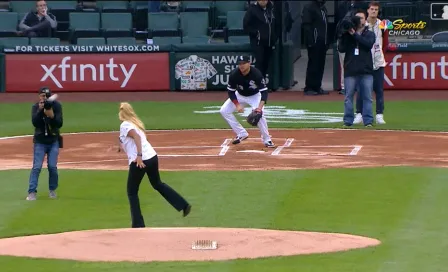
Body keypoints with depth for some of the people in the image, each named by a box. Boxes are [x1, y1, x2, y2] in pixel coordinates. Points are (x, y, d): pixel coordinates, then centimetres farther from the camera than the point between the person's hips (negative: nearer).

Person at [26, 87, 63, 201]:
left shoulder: (56, 106, -6)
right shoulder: (35, 107, -5)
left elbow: (60, 123, -14)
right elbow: (35, 122, -19)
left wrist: (52, 116, -31)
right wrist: (40, 110, -30)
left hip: (53, 141, 0)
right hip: (40, 141, 0)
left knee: (52, 167, -4)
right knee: (37, 167, -9)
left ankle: (52, 190, 14)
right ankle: (32, 192, -11)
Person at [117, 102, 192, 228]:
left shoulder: (125, 125, -7)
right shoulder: (136, 122, 18)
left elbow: (136, 137, -24)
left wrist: (139, 156, -32)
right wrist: (124, 147, 35)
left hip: (139, 161, -8)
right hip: (152, 156, 8)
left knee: (132, 192, 7)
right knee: (157, 184, 28)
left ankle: (138, 225, 4)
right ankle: (184, 205, 25)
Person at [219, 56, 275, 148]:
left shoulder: (256, 74, -32)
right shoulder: (234, 74, -25)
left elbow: (264, 91, -32)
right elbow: (230, 91, -13)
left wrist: (260, 106, -46)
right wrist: (237, 105, -24)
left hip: (255, 96, -4)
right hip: (240, 95, 4)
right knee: (224, 111, -7)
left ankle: (267, 140, -11)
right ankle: (242, 134, 3)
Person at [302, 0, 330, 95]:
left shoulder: (323, 8, 18)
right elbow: (306, 26, -13)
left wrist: (327, 41, 13)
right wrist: (310, 41, -19)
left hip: (322, 42, 7)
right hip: (314, 42, -7)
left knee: (320, 65, 7)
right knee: (313, 65, -5)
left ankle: (317, 87, 14)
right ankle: (309, 88, 0)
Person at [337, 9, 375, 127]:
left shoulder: (369, 34, 10)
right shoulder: (347, 34, 12)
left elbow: (369, 44, -11)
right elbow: (341, 48, 1)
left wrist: (355, 35, -13)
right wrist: (345, 35, -9)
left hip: (366, 71, -1)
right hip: (350, 70, 1)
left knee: (367, 97, -1)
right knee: (348, 96, 0)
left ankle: (368, 121, 1)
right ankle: (348, 120, 3)